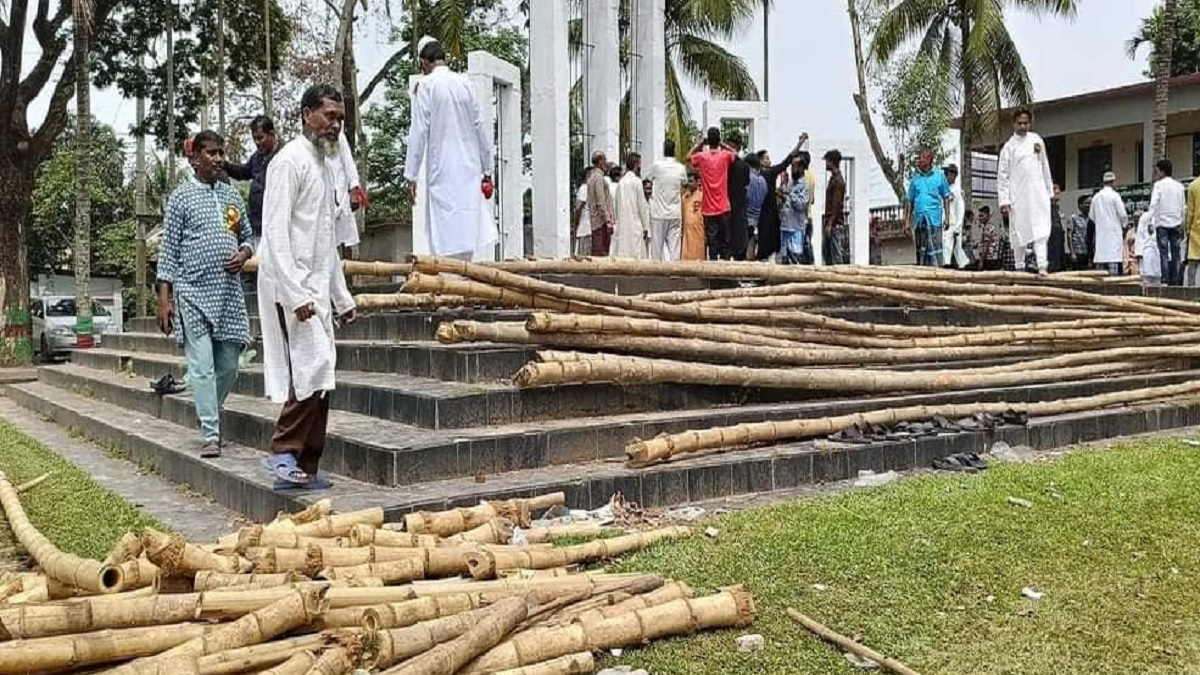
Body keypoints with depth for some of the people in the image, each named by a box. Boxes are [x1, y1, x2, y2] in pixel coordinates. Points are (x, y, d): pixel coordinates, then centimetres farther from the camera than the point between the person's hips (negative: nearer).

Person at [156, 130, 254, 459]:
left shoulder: (232, 195, 14)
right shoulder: (181, 196, 0)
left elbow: (249, 236, 21)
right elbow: (169, 249, -2)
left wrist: (244, 254, -3)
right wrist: (164, 298, -7)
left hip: (230, 292, 5)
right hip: (194, 293, -5)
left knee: (228, 367, 8)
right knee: (202, 366, -8)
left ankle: (209, 417, 28)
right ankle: (210, 436, -5)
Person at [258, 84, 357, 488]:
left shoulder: (325, 166, 21)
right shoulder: (290, 161, -8)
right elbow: (275, 232, -17)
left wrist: (342, 298, 21)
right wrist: (296, 295, -24)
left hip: (315, 289, 9)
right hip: (291, 287, -9)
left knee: (316, 376, 7)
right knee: (313, 368, -17)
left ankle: (304, 468, 14)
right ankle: (284, 451, -6)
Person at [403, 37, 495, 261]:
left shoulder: (427, 85, -5)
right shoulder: (466, 84, 8)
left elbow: (419, 131, -8)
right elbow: (479, 128, 11)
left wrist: (411, 175, -5)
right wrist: (487, 169, 18)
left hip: (442, 170, -4)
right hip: (470, 169, 4)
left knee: (446, 238, -3)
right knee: (466, 233, 9)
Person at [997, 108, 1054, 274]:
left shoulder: (1037, 140, 10)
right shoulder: (1009, 146, 1)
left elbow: (1045, 166, 16)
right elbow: (1002, 175, -2)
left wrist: (1049, 190, 13)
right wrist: (1004, 200, -9)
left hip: (1038, 193, 2)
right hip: (1018, 196, -2)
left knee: (1041, 230, -8)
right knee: (1018, 232, 4)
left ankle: (1042, 264, -15)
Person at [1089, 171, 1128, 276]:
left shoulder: (1096, 196, 6)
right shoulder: (1114, 195, -9)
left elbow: (1092, 216, 11)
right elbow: (1122, 214, -9)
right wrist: (1123, 224, 10)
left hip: (1100, 231, 5)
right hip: (1113, 231, -5)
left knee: (1100, 256, 7)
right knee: (1113, 256, -7)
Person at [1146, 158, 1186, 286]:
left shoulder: (1159, 185, -1)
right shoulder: (1179, 186, 12)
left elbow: (1153, 204, -10)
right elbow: (1183, 207, 14)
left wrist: (1151, 223, -11)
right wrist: (1182, 220, 20)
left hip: (1162, 223, -3)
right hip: (1176, 223, 4)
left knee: (1164, 253, -3)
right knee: (1176, 253, 3)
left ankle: (1166, 280, -8)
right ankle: (1176, 280, 1)